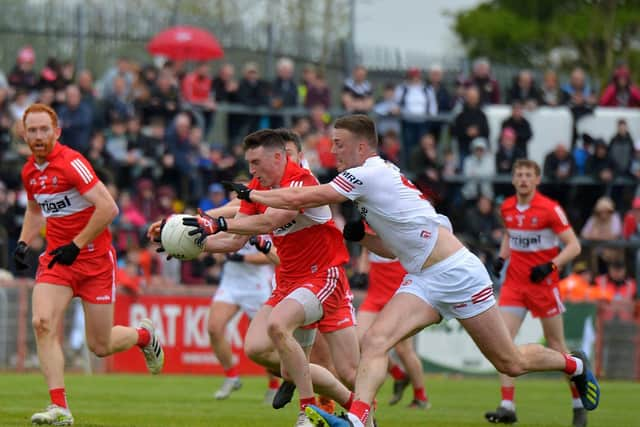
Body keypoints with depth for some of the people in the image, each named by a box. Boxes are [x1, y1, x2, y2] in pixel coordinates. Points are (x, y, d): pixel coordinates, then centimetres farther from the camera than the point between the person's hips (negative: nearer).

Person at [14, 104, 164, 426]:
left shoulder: (71, 163, -17)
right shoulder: (29, 172, 6)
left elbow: (108, 208, -23)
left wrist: (76, 245, -21)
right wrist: (23, 243, 10)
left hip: (94, 257, -5)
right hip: (56, 257, 5)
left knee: (100, 347, 1)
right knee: (43, 323, -20)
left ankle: (143, 335, 36)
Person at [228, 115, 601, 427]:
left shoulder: (368, 174, -16)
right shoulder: (375, 181, 13)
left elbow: (298, 199, -17)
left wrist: (251, 194, -4)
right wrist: (360, 237, 3)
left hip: (458, 273, -9)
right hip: (422, 282, 9)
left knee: (511, 363, 3)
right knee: (375, 341, -17)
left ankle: (575, 365, 29)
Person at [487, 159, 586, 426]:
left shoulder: (550, 209, -12)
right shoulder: (507, 208, 4)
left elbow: (574, 246, -11)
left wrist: (550, 266, -25)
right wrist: (501, 257, 6)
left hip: (543, 283, -4)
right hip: (514, 282, 4)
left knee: (556, 345, 3)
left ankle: (579, 404, 19)